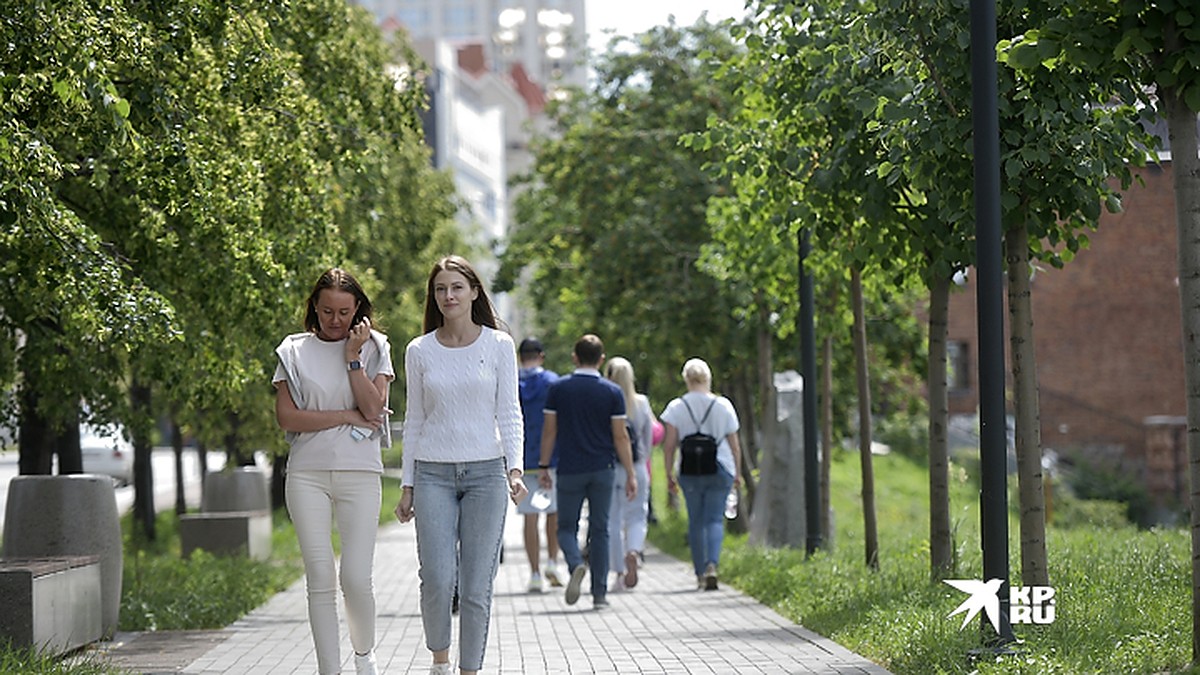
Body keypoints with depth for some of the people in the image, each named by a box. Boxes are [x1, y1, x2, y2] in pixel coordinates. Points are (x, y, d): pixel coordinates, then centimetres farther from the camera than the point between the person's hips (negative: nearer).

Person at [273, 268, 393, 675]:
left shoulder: (374, 348, 7)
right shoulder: (294, 352, 7)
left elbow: (374, 408, -6)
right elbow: (286, 416, -2)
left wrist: (353, 356, -9)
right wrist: (346, 416, -6)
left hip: (360, 473, -1)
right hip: (307, 474, 1)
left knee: (356, 579, -7)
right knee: (320, 580, -2)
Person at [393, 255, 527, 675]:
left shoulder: (499, 345, 2)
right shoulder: (419, 352, 6)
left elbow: (509, 414, 3)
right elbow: (414, 421, 10)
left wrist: (515, 468, -10)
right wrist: (407, 485, 8)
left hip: (486, 473, 0)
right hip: (433, 475, 0)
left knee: (477, 587, -2)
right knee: (438, 580, -11)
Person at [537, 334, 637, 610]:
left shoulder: (558, 389, -1)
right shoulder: (612, 392, -1)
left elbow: (549, 431, 1)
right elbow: (621, 437, -2)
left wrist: (544, 467, 9)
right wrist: (630, 474, 2)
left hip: (569, 470, -1)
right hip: (602, 470, 1)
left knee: (567, 527, 9)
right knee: (599, 530, 8)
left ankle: (576, 564, -21)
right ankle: (599, 593, 7)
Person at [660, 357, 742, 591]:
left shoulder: (676, 407, -2)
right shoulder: (723, 406, 0)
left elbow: (669, 445, -5)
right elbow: (734, 444, 4)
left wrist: (669, 474, 3)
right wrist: (737, 473, 14)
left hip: (690, 472, 1)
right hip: (720, 470, 0)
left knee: (696, 521, 10)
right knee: (715, 519, -1)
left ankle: (700, 574, 12)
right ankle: (712, 565, -23)